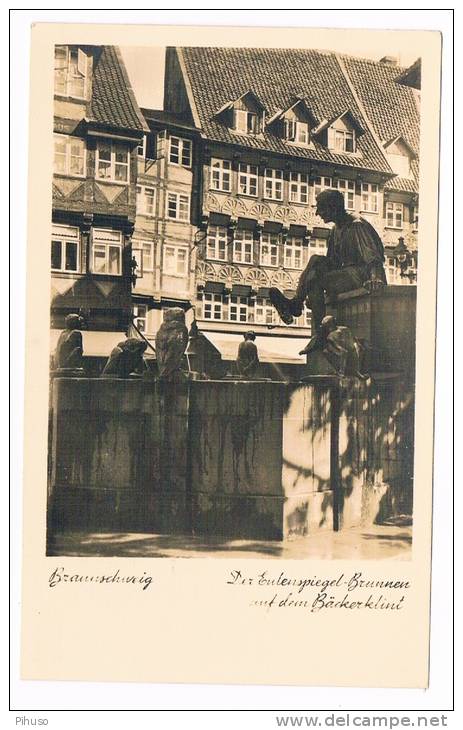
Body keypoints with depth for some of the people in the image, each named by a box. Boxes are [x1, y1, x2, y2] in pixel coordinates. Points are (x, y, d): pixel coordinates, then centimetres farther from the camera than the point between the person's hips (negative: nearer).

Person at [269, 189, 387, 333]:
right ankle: (296, 303, -20)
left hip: (363, 275, -9)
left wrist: (376, 278, -45)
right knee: (316, 260, -9)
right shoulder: (335, 230, 18)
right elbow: (332, 263, 18)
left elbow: (373, 257, -24)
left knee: (314, 279, -23)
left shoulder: (357, 225, -11)